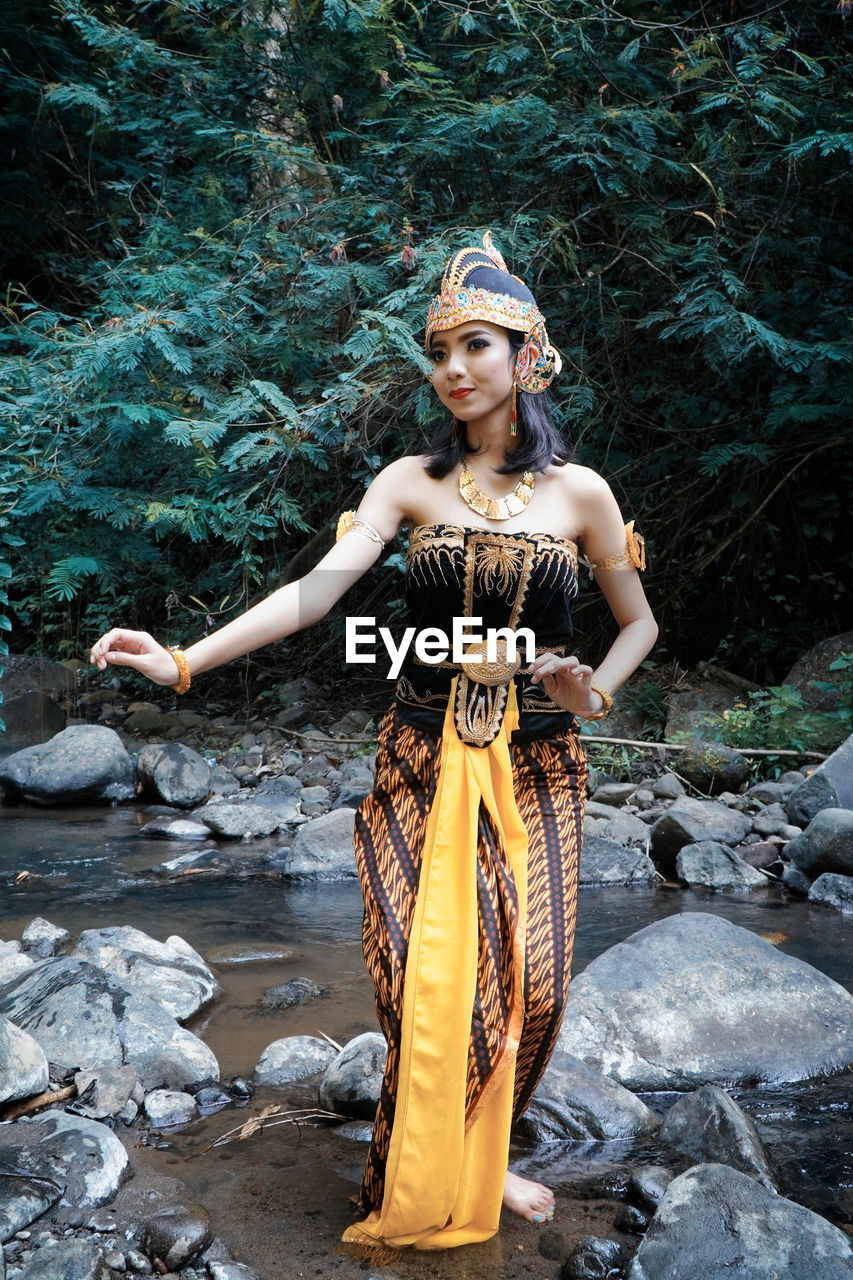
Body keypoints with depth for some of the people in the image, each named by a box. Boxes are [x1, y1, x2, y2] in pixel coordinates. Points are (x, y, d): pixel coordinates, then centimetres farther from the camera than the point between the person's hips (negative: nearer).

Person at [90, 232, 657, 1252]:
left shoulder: (577, 491, 2)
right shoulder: (411, 481, 1)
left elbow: (638, 623, 12)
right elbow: (320, 588, -11)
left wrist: (593, 693, -8)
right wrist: (186, 660, -23)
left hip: (533, 766, 1)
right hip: (424, 758, 0)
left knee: (529, 978, -4)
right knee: (422, 974, -6)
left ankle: (479, 1158, 23)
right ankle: (426, 1181, 17)